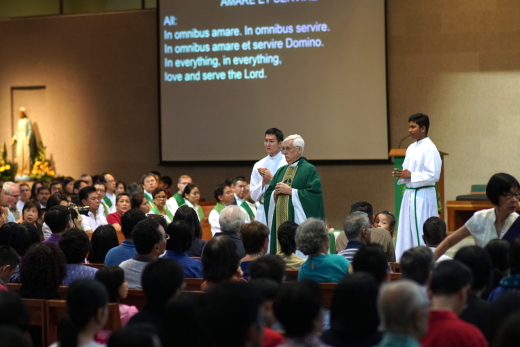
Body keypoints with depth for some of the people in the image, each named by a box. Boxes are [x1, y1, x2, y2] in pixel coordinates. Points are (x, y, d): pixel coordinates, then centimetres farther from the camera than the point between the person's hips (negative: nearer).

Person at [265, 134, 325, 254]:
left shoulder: (309, 170, -2)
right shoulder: (281, 171, 19)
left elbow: (314, 194, -13)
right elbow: (268, 194, 17)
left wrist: (291, 191, -13)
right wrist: (275, 193, -5)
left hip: (297, 220, -6)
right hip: (279, 221, 6)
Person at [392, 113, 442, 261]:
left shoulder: (429, 148, -13)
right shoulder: (411, 148, 13)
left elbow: (433, 175, -18)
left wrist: (411, 176, -17)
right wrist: (402, 175, -1)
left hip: (423, 195, -9)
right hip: (410, 194, 9)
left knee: (421, 232, -7)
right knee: (407, 231, 11)